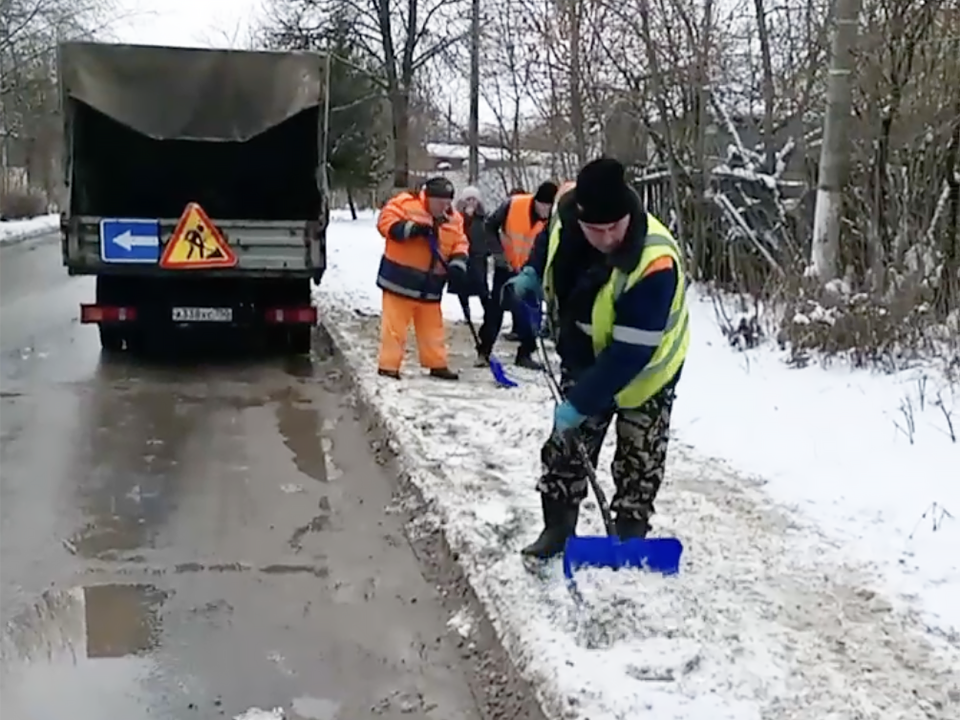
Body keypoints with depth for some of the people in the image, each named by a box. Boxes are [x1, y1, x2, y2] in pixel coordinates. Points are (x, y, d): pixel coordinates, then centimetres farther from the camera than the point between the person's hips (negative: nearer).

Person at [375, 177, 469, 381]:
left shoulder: (453, 219, 7)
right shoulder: (406, 203, -11)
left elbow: (459, 243, 7)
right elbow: (385, 221, -15)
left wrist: (458, 263, -12)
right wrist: (410, 229, -28)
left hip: (430, 284, 6)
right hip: (400, 278, -6)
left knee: (432, 326, 15)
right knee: (395, 325, -3)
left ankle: (437, 364, 25)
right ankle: (388, 365, 4)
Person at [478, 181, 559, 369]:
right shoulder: (513, 204, -21)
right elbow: (491, 226, -6)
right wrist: (498, 252, -11)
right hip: (506, 266, -1)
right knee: (495, 308, 4)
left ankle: (525, 353, 16)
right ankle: (484, 351, 12)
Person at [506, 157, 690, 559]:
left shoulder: (654, 265, -40)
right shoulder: (568, 207, -22)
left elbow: (630, 354, -35)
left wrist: (580, 403, -31)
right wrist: (532, 271, -6)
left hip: (645, 371, -5)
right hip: (584, 358, 6)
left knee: (638, 461, 5)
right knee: (566, 444, 11)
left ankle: (630, 535, 21)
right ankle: (557, 528, 25)